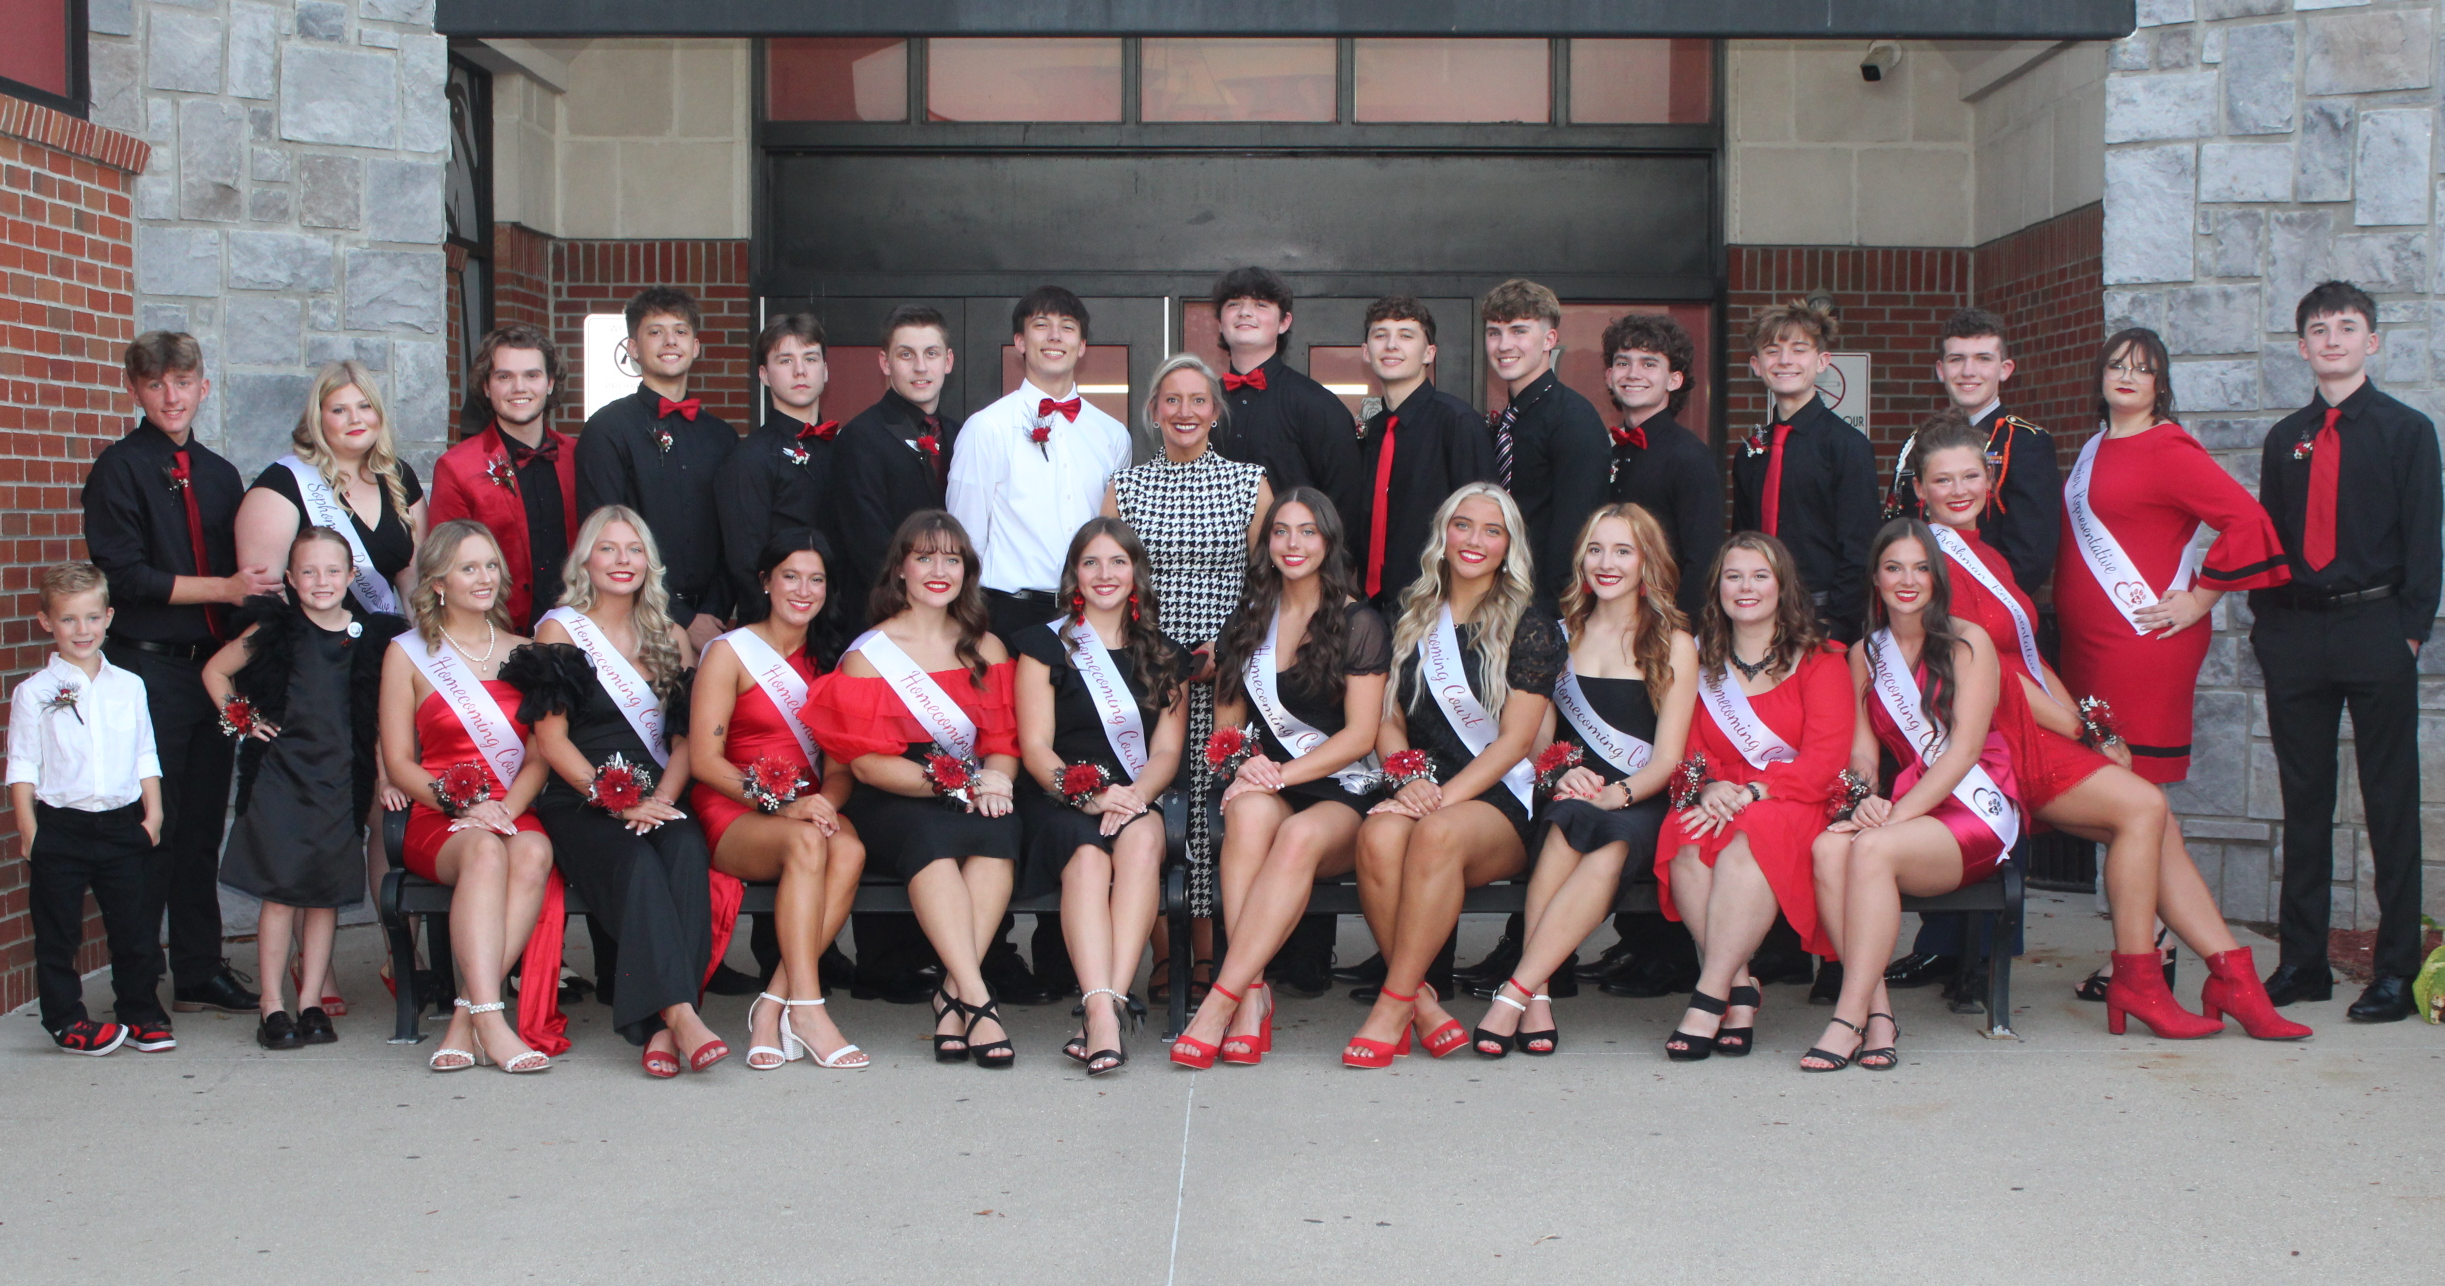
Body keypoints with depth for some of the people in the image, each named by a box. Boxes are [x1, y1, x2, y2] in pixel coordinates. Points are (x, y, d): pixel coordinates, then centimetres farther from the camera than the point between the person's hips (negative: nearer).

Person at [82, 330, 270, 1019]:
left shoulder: (218, 474, 16)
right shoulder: (120, 468, -3)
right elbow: (126, 576, -11)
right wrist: (225, 588, -14)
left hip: (212, 665, 6)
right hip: (150, 670, -6)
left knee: (203, 822, 9)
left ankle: (199, 972, 16)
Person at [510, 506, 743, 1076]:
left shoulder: (671, 638, 20)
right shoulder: (560, 629, 9)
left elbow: (685, 736, 12)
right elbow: (551, 738, 0)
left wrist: (661, 800, -8)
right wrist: (616, 799, -12)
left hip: (658, 801, 3)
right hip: (580, 804, -3)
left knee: (686, 848, -32)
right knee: (637, 862, -34)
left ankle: (661, 1026, -40)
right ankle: (680, 1014, -44)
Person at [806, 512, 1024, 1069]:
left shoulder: (987, 650, 17)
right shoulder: (868, 653, 6)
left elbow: (1005, 744, 11)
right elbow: (866, 761, -3)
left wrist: (993, 780, -14)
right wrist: (950, 783, -15)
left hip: (974, 800, 3)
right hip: (892, 806, -2)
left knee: (996, 830, -33)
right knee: (933, 834, -37)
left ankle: (953, 994, -37)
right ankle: (976, 998, -44)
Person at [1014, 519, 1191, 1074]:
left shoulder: (1165, 657, 19)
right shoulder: (1045, 646, 11)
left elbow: (1167, 751, 10)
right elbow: (1035, 748, 2)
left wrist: (1133, 794, -12)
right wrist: (1088, 794, -16)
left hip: (1136, 798, 2)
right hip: (1058, 799, -2)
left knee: (1141, 839, -34)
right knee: (1088, 855, -35)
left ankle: (1110, 1003, -44)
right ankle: (1103, 1013, -51)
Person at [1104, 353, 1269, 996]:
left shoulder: (1250, 483, 7)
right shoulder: (1124, 486, 10)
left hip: (1225, 671, -1)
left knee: (1208, 797, -4)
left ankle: (1207, 954, 6)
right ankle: (1162, 955, 5)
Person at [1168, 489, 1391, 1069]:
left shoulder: (1360, 624, 4)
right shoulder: (1248, 620, 17)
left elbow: (1360, 734, -3)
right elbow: (1226, 722, 19)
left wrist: (1283, 774, -15)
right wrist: (1244, 759, -5)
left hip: (1342, 793, -3)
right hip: (1264, 783, 3)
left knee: (1300, 835, -38)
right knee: (1250, 811, -35)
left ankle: (1221, 1001, -41)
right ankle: (1252, 996, -41)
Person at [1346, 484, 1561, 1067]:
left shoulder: (1531, 629, 5)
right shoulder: (1411, 618, 17)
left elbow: (1515, 739, -3)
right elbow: (1388, 719, 16)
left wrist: (1444, 798, -15)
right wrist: (1410, 778, -6)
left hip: (1500, 800, -3)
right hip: (1423, 793, 3)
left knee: (1439, 833, -37)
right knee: (1379, 835, -34)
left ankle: (1393, 1005, -30)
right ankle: (1422, 1001, -27)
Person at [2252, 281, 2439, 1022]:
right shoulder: (2285, 439, 14)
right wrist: (2266, 621, 6)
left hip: (2375, 630, -4)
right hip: (2295, 634, 4)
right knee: (2303, 800, 7)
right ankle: (2302, 961, 14)